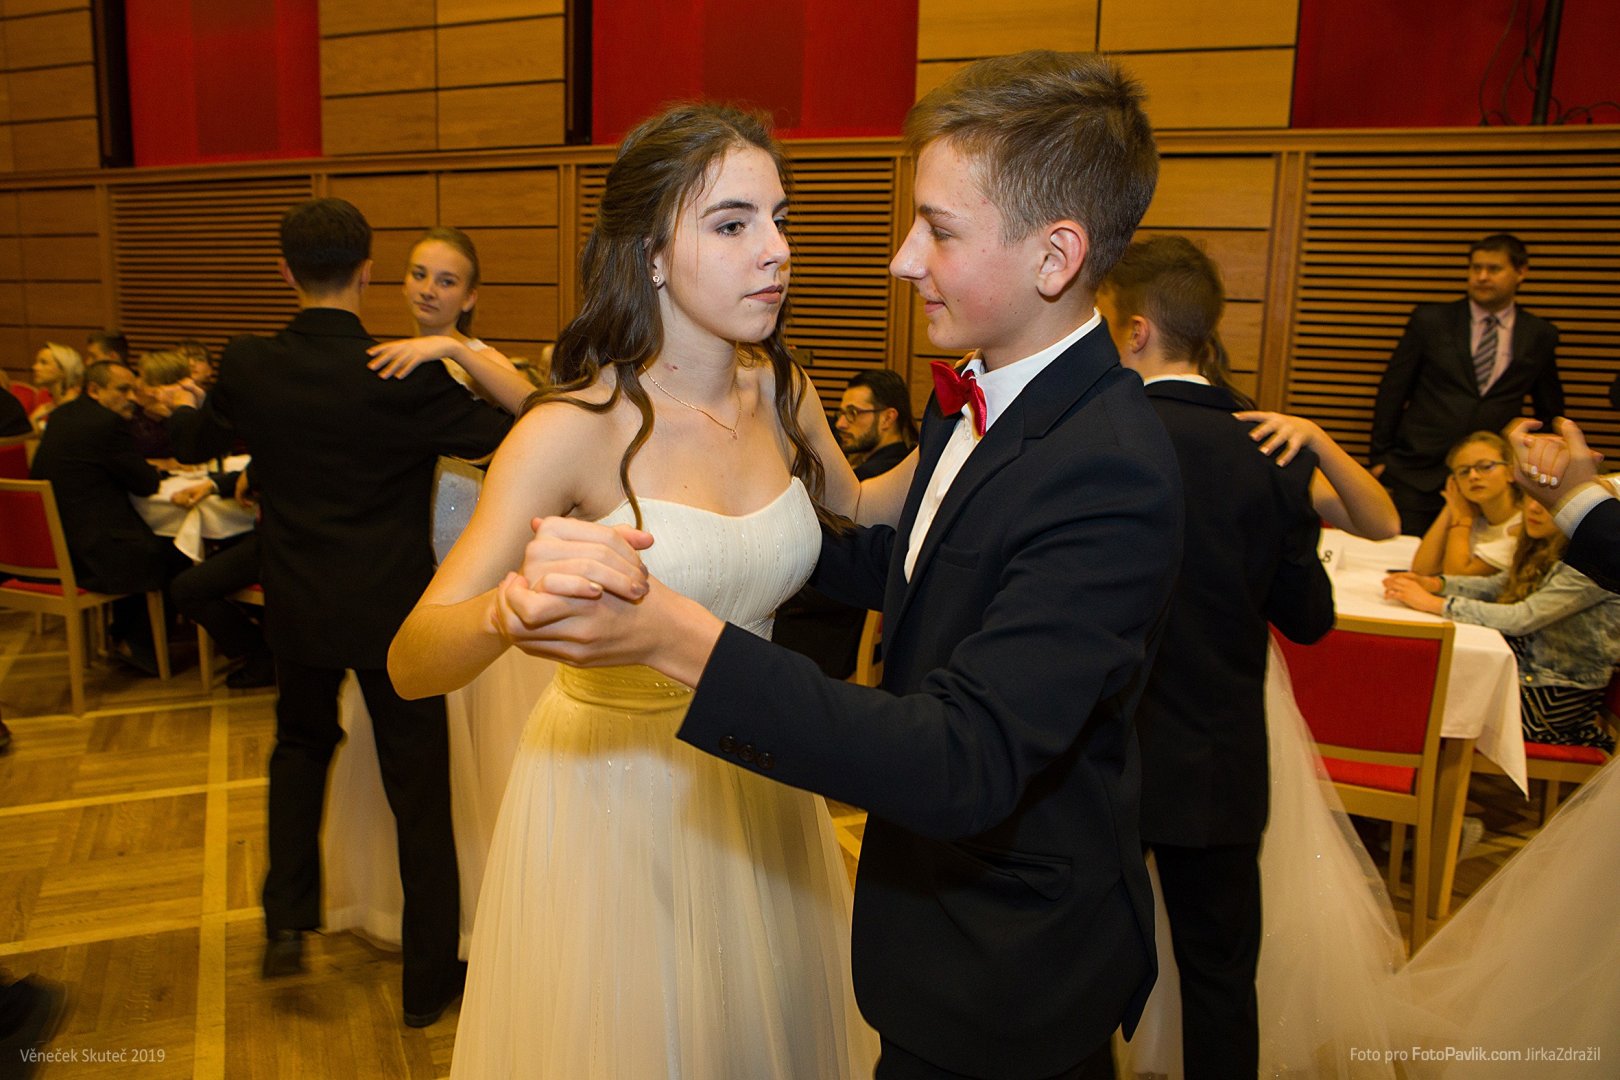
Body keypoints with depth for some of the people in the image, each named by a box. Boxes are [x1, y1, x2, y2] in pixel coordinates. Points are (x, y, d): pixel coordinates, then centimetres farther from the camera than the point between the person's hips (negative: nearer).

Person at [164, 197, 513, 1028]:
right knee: (418, 788, 9)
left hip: (296, 607, 4)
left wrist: (174, 407, 37)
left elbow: (195, 441, 14)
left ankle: (286, 920, 31)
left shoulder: (248, 367, -7)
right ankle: (430, 980, 21)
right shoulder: (407, 376, -19)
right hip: (393, 609, -4)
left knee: (301, 741, 31)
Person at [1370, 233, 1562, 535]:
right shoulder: (1430, 320, 2)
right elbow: (1392, 389, 4)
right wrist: (1380, 456, 2)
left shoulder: (1540, 336, 7)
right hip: (1418, 475, -1)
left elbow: (1551, 412, 19)